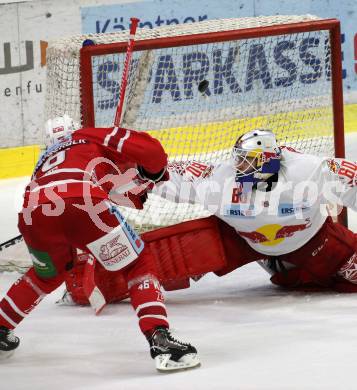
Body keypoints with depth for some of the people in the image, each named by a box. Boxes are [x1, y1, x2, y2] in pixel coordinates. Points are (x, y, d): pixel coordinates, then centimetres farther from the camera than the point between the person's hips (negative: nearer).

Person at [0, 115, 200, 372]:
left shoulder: (46, 159, 42)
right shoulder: (91, 137, 28)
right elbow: (148, 148, 15)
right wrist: (154, 173, 33)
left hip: (32, 213, 5)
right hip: (82, 203, -5)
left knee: (49, 272, 37)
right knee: (137, 266, 10)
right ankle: (160, 339, -8)